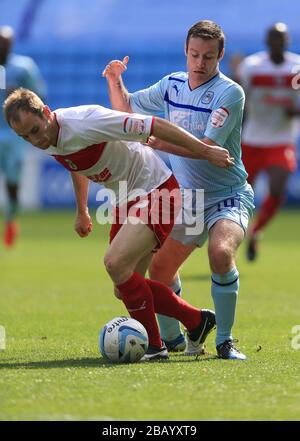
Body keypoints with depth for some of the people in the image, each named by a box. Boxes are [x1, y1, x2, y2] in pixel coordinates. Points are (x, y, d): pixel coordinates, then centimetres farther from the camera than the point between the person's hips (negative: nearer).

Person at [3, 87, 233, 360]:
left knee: (116, 263, -25)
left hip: (156, 191, -9)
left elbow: (157, 126, -27)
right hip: (126, 201, 9)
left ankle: (153, 346, -12)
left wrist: (206, 152, -24)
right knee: (124, 288, 6)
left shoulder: (87, 122, -29)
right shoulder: (48, 142, -3)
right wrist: (82, 211, 32)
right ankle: (197, 321, 22)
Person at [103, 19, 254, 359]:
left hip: (228, 197, -6)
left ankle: (225, 341, -19)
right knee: (159, 270, 7)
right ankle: (170, 338, 32)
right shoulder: (172, 85, 5)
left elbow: (208, 147, -25)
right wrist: (115, 81, 0)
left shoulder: (230, 93, -15)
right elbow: (126, 108, 19)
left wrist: (160, 142, -32)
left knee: (221, 253, -33)